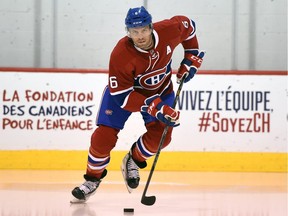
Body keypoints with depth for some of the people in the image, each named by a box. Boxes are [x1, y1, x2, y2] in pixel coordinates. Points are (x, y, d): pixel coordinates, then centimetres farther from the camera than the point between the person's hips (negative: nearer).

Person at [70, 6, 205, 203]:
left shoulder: (169, 31, -27)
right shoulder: (121, 55, -36)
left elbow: (188, 26, -2)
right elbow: (123, 96, -32)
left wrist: (191, 58, -5)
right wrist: (156, 108, -40)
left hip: (160, 89, 3)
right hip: (123, 90, -3)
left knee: (160, 136, -16)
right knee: (104, 136, -12)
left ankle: (134, 161, 14)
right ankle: (93, 179, 11)